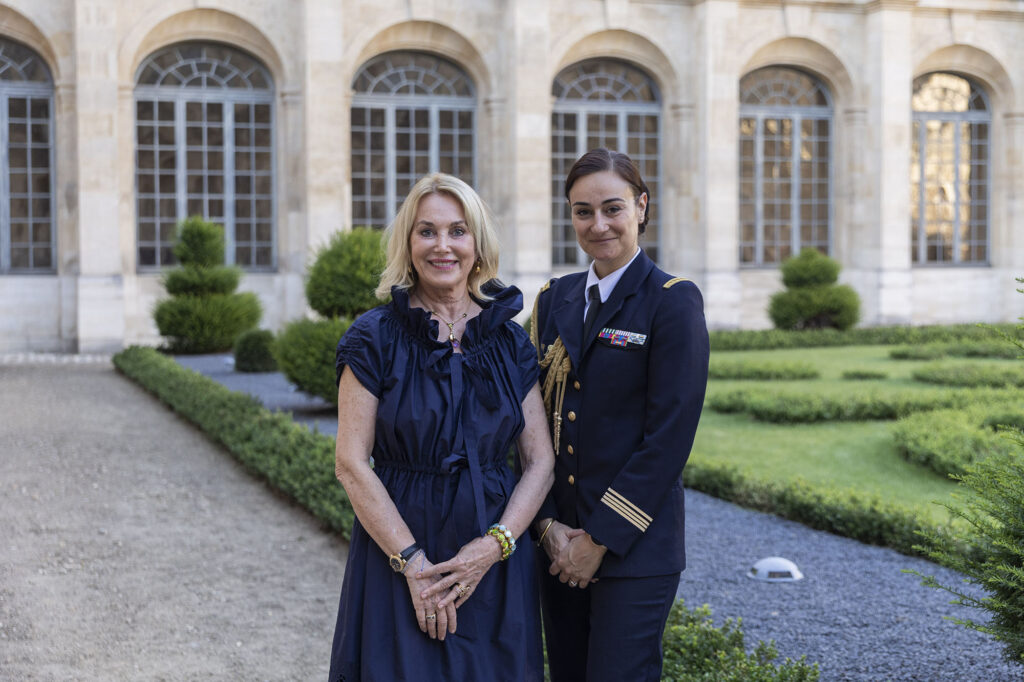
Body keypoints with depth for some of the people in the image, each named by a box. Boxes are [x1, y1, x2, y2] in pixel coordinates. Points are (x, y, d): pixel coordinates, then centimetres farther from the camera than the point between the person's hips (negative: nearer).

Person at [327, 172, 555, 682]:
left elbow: (540, 460, 3)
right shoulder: (376, 337, -4)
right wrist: (413, 562, -14)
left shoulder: (510, 340, 4)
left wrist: (493, 546, -11)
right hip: (397, 546, -2)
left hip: (494, 561, 3)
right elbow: (351, 464, -8)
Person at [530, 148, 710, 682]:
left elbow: (669, 436, -13)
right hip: (558, 542, 6)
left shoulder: (673, 302, -8)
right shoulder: (555, 299, 9)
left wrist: (600, 538, -13)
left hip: (634, 548, -5)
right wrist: (549, 525, -4)